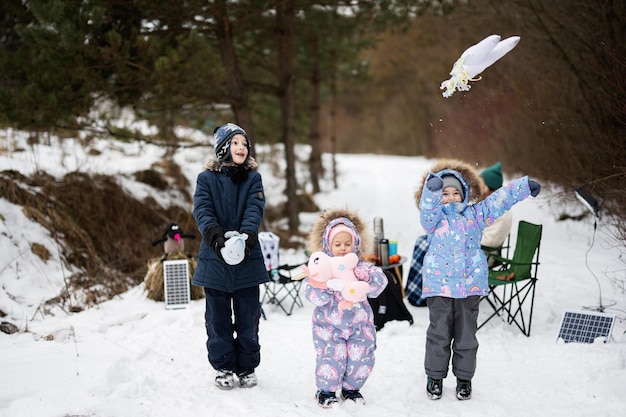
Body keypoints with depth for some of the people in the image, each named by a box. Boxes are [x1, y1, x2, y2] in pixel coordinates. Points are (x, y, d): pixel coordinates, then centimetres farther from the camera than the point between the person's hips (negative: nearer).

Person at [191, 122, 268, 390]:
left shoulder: (253, 178, 8)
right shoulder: (206, 178, 4)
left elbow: (255, 209, -7)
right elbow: (202, 210, -9)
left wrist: (247, 235, -26)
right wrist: (214, 234, -28)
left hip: (247, 258, 1)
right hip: (214, 258, -1)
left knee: (248, 316, 6)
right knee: (218, 316, 5)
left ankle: (247, 368, 19)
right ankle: (223, 368, 17)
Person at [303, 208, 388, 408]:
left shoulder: (362, 266, -1)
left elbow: (380, 283, -11)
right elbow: (311, 293, -13)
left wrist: (366, 276, -29)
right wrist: (326, 286, -31)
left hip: (359, 323, 2)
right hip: (329, 324, -2)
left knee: (360, 358, 2)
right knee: (331, 358, -9)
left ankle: (351, 388, 28)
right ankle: (326, 390, 15)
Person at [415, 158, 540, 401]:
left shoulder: (475, 214, 9)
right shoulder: (434, 218, 1)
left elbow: (500, 199, 11)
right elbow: (428, 207, -20)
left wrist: (525, 186, 7)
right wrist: (433, 189, -39)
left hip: (470, 285, 2)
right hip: (439, 285, -2)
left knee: (466, 333, 9)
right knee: (439, 333, 3)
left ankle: (464, 377, 23)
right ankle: (435, 377, 18)